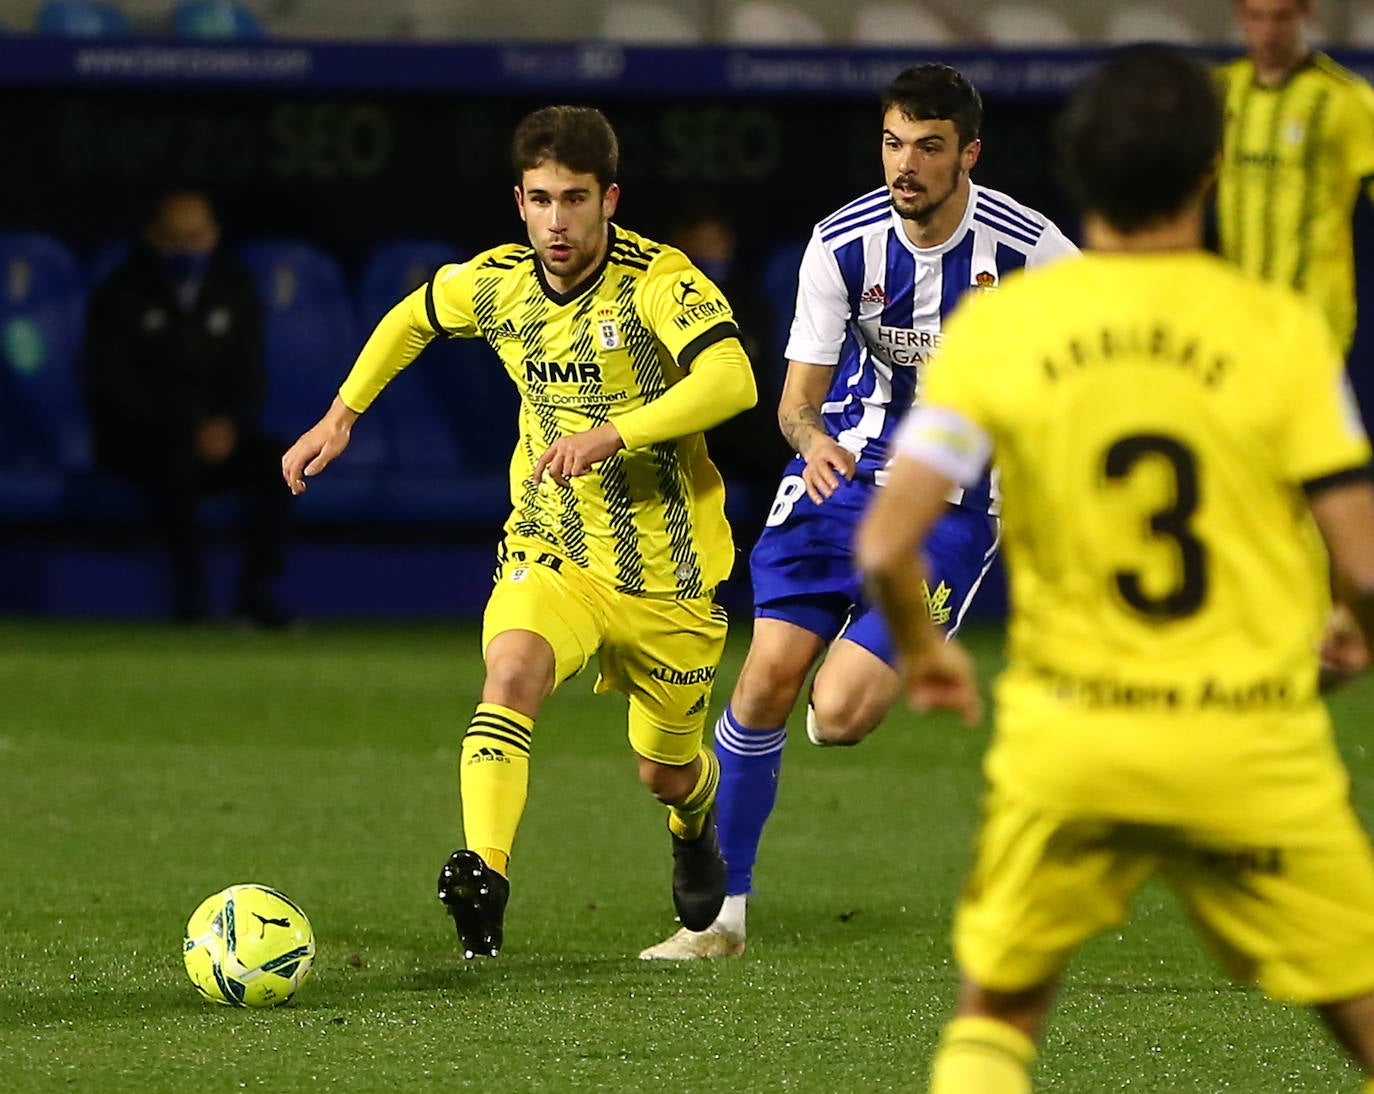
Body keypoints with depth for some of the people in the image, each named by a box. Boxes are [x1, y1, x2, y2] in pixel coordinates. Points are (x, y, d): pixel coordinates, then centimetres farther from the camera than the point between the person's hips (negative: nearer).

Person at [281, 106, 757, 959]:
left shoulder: (659, 281, -19)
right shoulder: (497, 283, -3)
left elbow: (731, 380, -35)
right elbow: (415, 317, 20)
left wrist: (614, 434, -43)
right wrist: (341, 415, 17)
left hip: (667, 575, -2)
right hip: (551, 552, 2)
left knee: (667, 772, 14)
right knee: (511, 671, -31)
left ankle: (696, 822, 53)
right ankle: (484, 876, -43)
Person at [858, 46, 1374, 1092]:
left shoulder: (999, 321, -3)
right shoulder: (1279, 328, -8)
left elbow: (885, 545, -6)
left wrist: (921, 648, 15)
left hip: (1065, 740, 1)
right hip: (1253, 749, -1)